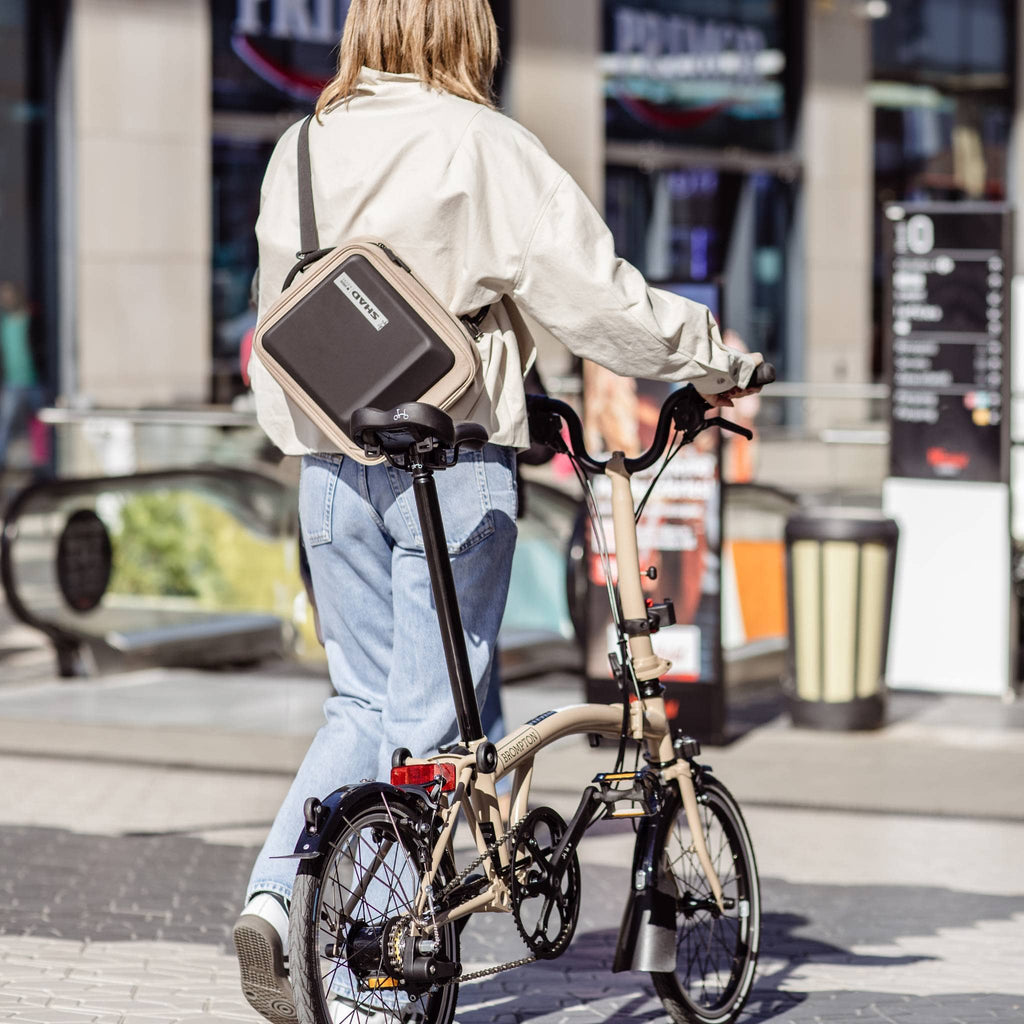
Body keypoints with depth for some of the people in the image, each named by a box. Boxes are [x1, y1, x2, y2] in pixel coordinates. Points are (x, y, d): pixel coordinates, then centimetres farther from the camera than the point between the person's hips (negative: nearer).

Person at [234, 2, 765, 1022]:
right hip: (451, 461, -5)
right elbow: (593, 294, -10)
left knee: (362, 701, 15)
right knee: (427, 717, 2)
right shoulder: (480, 146, -8)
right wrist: (712, 359, 3)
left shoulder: (300, 149, 10)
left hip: (330, 466, 5)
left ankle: (274, 894, -2)